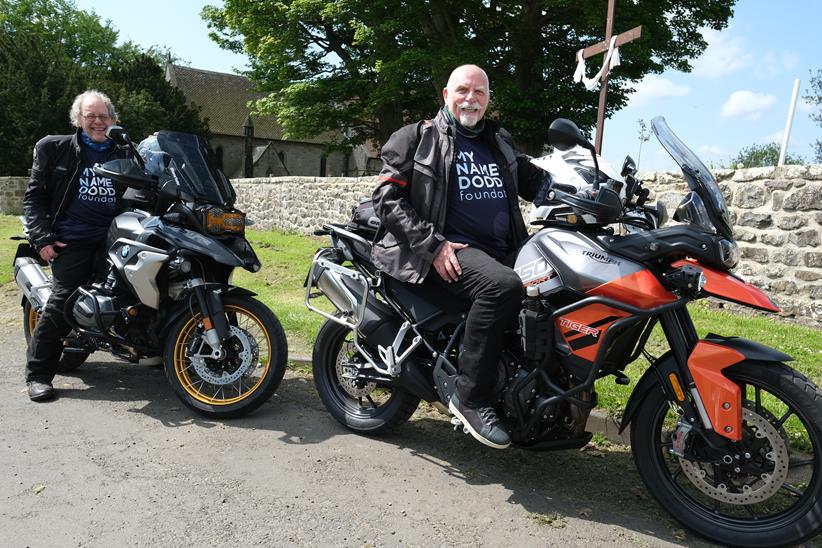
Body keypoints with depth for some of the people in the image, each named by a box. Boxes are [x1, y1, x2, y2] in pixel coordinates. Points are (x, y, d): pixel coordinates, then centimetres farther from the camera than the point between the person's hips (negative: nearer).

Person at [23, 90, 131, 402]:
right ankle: (38, 373, 2)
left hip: (114, 238, 4)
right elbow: (34, 196, 7)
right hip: (73, 241, -3)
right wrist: (42, 238, -4)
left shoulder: (124, 156, 20)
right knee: (61, 303, -10)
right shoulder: (54, 148, 11)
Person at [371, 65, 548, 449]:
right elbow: (386, 198, -3)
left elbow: (536, 181, 22)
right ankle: (471, 397, -22)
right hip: (447, 251, -6)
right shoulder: (416, 138, 6)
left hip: (503, 251, 7)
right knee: (503, 286, -34)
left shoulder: (499, 142, 24)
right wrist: (432, 245, -15)